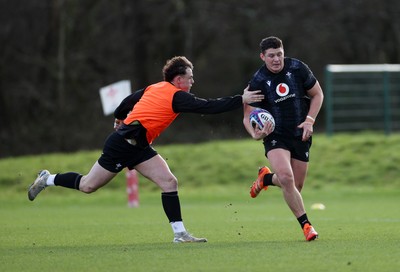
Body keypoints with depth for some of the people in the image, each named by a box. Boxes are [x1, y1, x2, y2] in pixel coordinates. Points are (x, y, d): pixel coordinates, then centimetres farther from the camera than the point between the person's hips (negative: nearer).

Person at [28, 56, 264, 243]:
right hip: (123, 143, -10)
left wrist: (120, 119, 38)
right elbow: (209, 107, -19)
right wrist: (241, 100, -16)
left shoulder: (155, 88, 11)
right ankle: (48, 179, 23)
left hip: (138, 147, 10)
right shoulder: (177, 97, -13)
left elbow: (129, 101, 22)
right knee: (88, 186, 2)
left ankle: (180, 233, -8)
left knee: (169, 182, -4)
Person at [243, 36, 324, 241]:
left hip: (300, 135, 3)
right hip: (275, 136, -3)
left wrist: (309, 120, -7)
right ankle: (305, 224, -14)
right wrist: (256, 134, -30)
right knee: (286, 177, -27)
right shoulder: (258, 82, -13)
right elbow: (248, 116, -9)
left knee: (296, 186, 6)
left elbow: (317, 94, 6)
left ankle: (266, 178, 39)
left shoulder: (297, 68, -7)